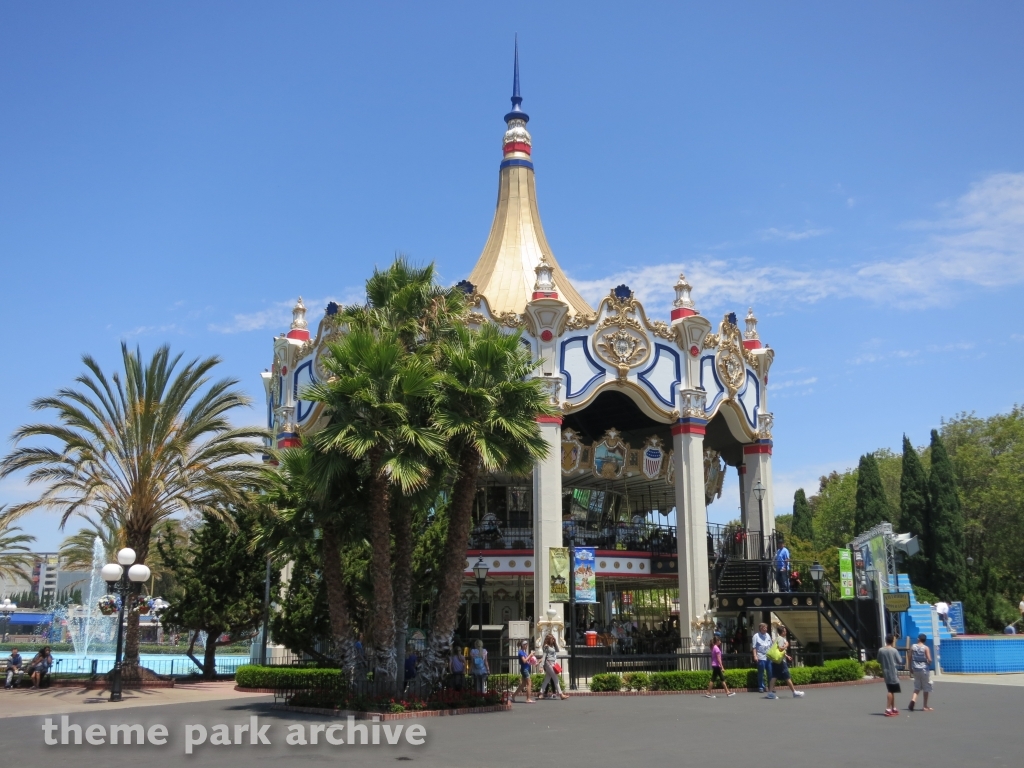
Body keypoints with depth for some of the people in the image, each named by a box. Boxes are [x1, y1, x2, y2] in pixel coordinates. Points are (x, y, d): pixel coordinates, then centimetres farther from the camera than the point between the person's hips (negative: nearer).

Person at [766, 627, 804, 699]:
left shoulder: (777, 638, 18)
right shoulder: (781, 639, -12)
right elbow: (781, 649, -24)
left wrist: (787, 656, 26)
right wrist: (786, 645, -10)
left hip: (775, 661, 9)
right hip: (780, 661, -9)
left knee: (774, 676, 3)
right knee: (787, 677, -1)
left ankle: (770, 692, -3)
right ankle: (794, 692, 6)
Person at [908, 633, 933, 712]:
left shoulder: (913, 647, 2)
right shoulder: (926, 648, -8)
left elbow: (909, 659, 2)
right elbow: (929, 660, -16)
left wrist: (910, 669, 11)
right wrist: (929, 664, 7)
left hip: (915, 669, 3)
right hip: (924, 669, -3)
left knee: (917, 687, 14)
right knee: (926, 688, 10)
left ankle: (913, 699, -12)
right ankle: (925, 706, 14)